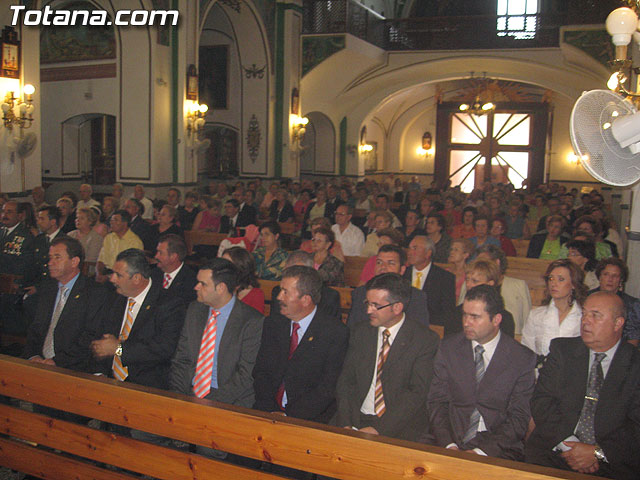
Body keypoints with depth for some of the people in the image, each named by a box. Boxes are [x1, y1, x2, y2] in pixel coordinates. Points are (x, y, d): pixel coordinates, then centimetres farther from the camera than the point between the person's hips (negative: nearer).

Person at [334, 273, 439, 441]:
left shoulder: (425, 340, -5)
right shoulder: (360, 333, 9)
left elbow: (417, 393, -11)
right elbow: (346, 381, 7)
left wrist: (378, 429, -19)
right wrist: (346, 424, -8)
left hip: (400, 427, -4)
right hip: (356, 419, 4)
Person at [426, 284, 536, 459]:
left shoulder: (523, 359, -2)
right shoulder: (448, 348, 5)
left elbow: (519, 418, -4)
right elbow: (437, 402, 3)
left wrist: (482, 451, -15)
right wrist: (449, 445, -12)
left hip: (498, 450, -2)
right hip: (452, 442, 3)